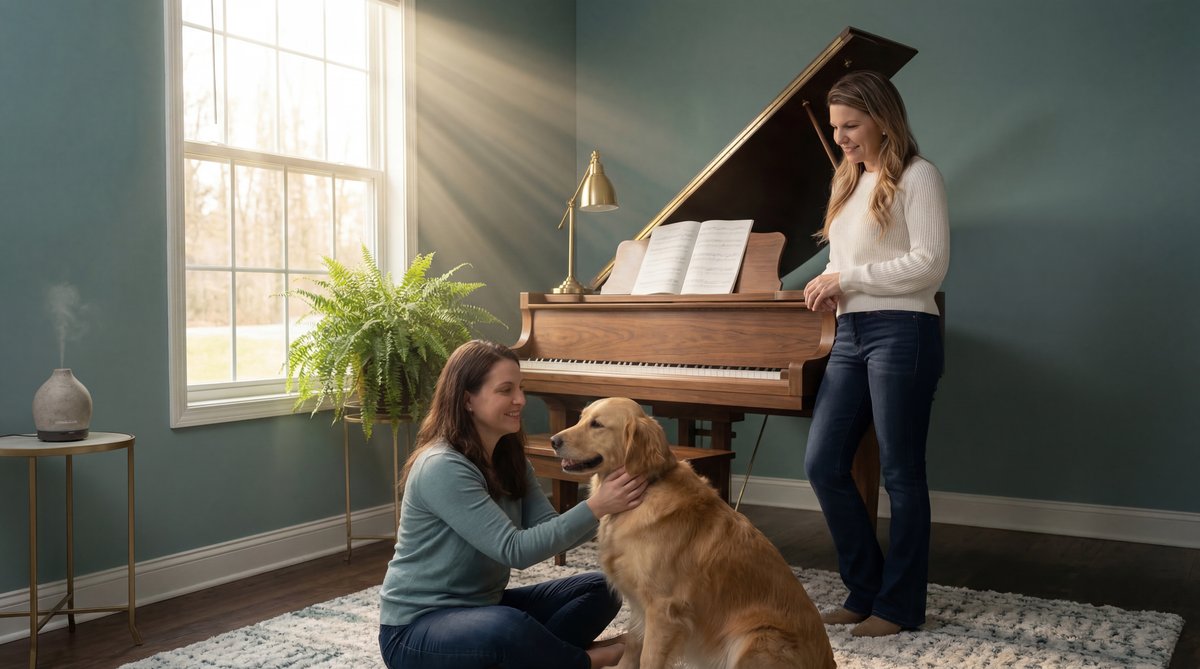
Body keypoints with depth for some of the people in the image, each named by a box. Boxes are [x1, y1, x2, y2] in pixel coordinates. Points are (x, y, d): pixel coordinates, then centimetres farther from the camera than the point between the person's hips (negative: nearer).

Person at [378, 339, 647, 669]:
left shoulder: (511, 458, 4)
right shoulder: (441, 467, -24)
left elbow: (547, 531, -5)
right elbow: (515, 550, -28)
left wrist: (610, 507, -21)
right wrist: (595, 507, -30)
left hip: (482, 605, 8)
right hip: (417, 625, -8)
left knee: (600, 589, -1)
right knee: (506, 628, -39)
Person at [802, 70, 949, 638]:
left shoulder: (916, 177, -4)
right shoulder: (848, 181, 19)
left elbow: (931, 263, -13)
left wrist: (847, 279, -13)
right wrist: (829, 287, 2)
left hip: (902, 332, -8)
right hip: (851, 334, 8)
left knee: (900, 473, 0)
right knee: (823, 464, 3)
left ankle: (900, 605, 14)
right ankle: (866, 591, 19)